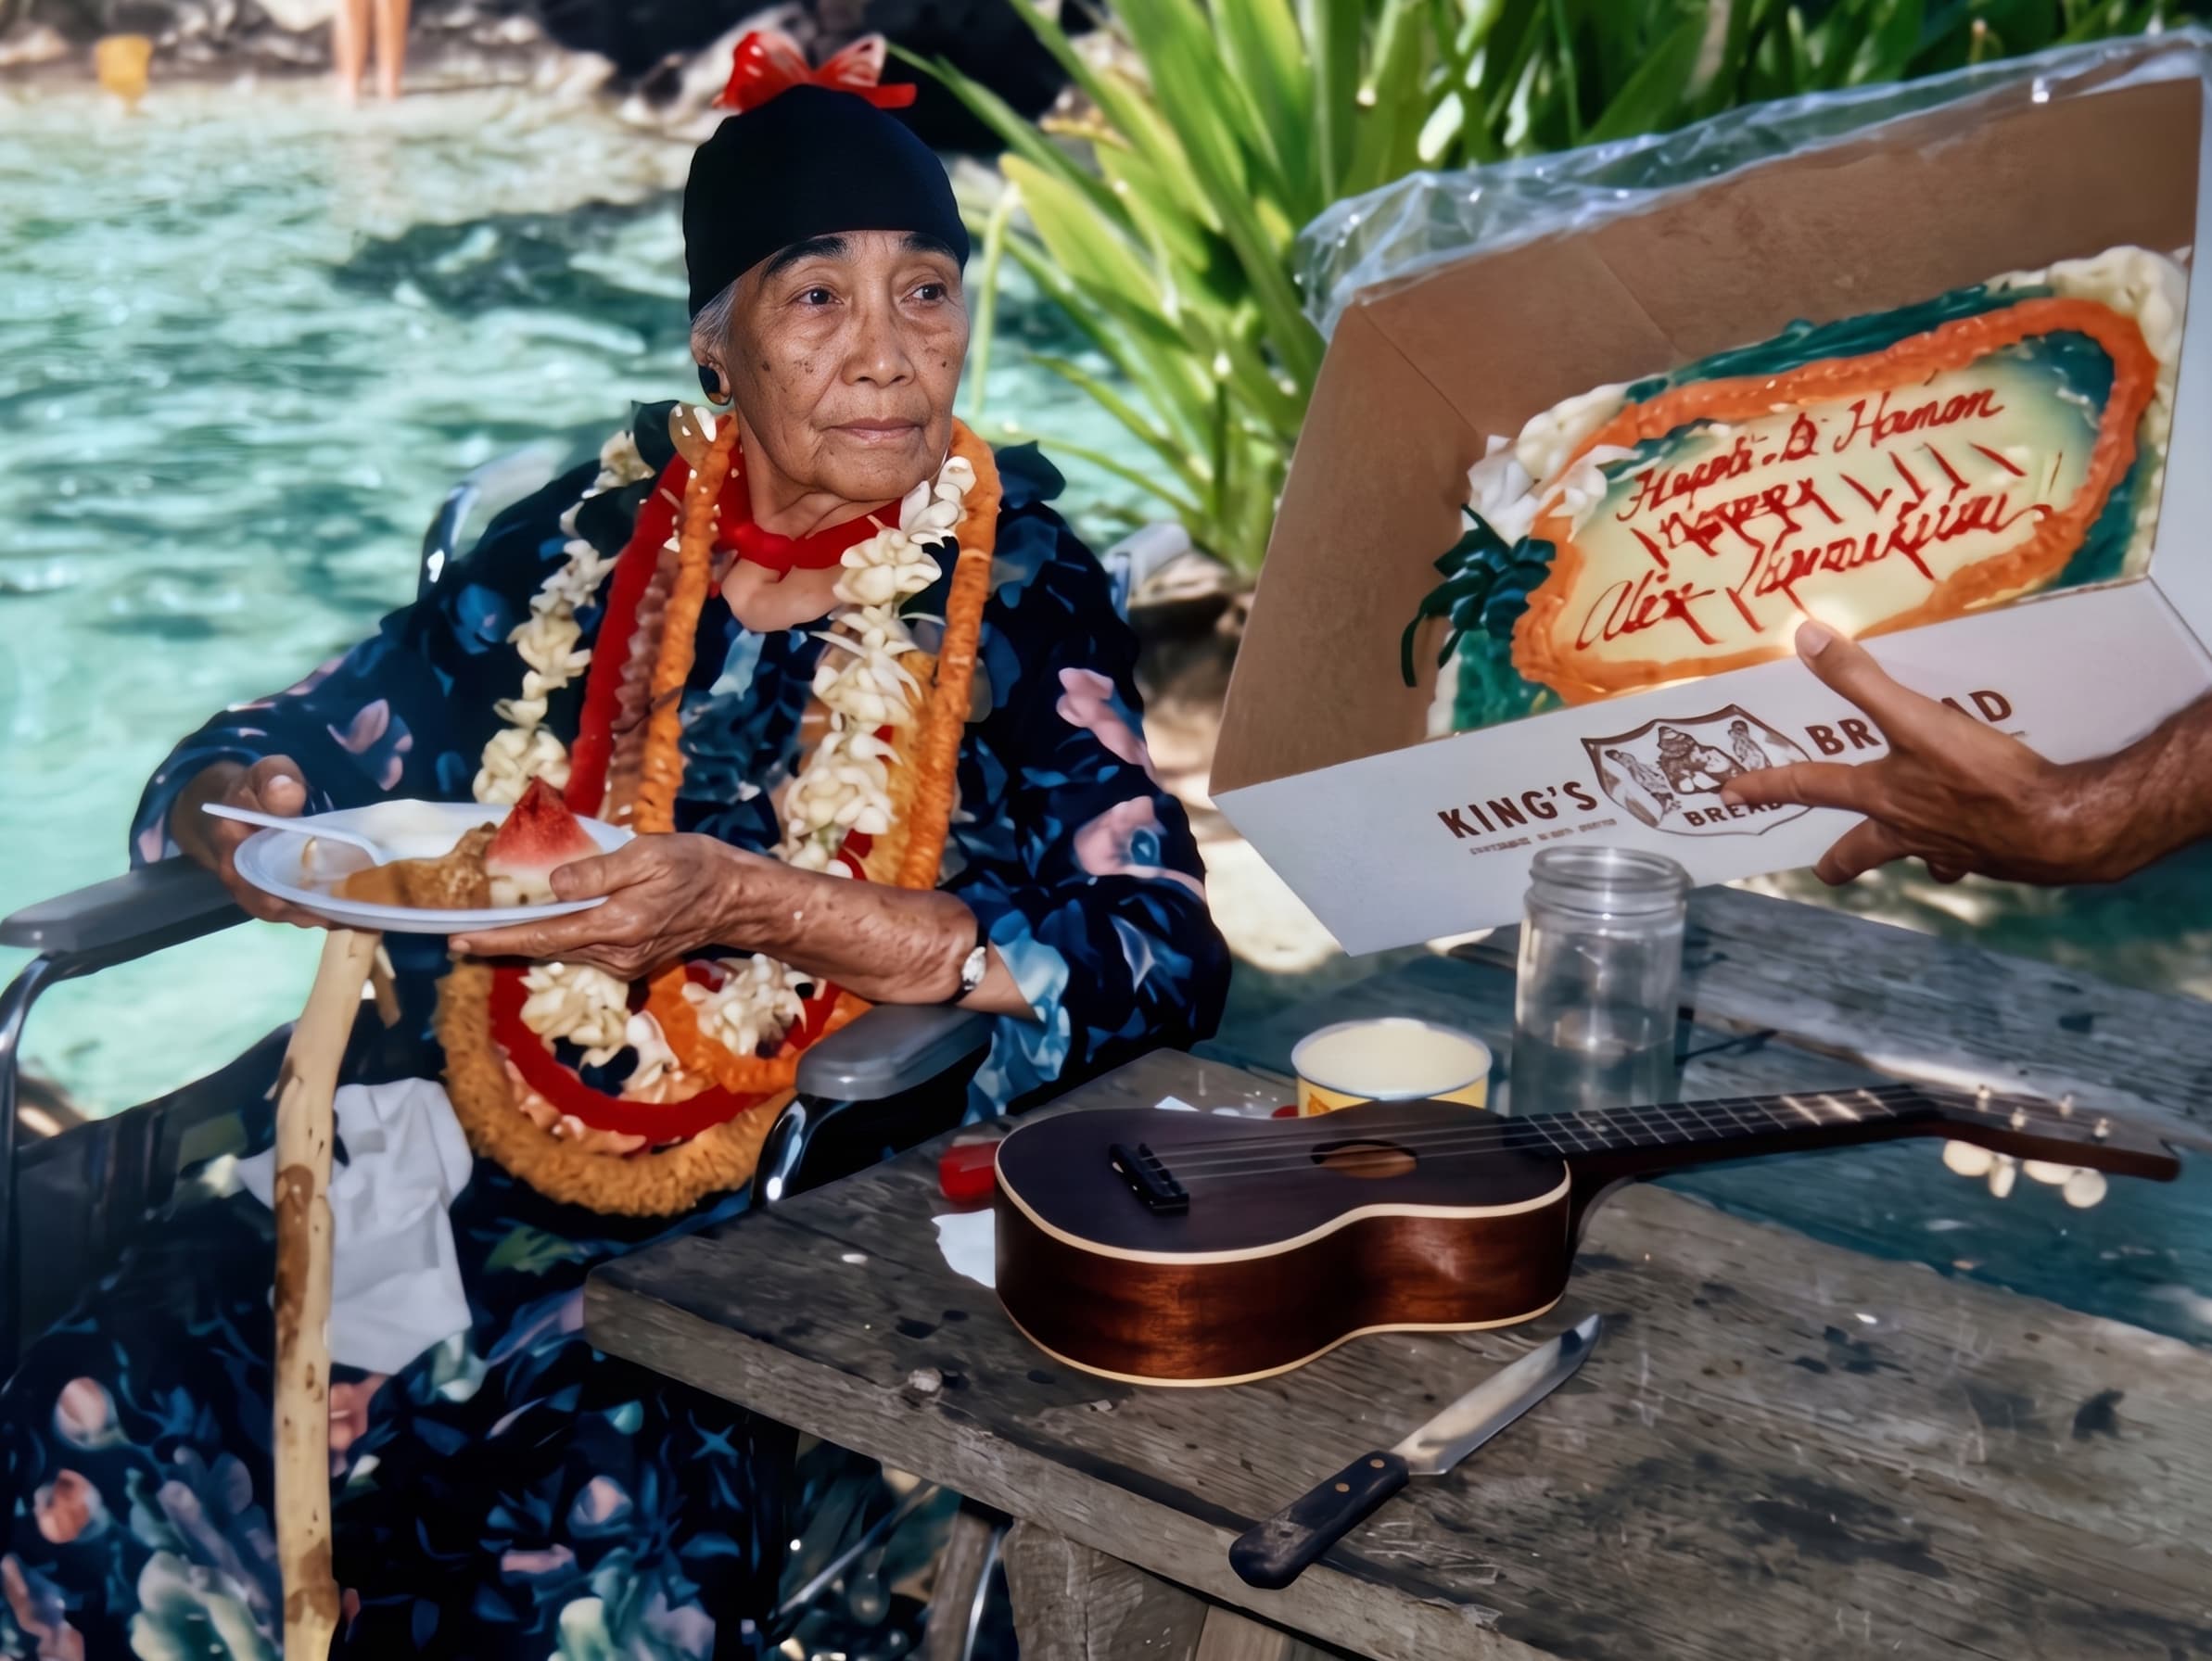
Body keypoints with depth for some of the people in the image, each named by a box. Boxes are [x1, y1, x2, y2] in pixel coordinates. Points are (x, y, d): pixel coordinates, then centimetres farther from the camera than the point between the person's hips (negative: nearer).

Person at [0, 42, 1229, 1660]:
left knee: (601, 1525, -30)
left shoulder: (1012, 595, -2)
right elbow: (263, 754, 14)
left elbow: (1165, 962, -15)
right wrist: (247, 816, -12)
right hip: (465, 1157, 3)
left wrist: (758, 907, -24)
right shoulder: (588, 539, 7)